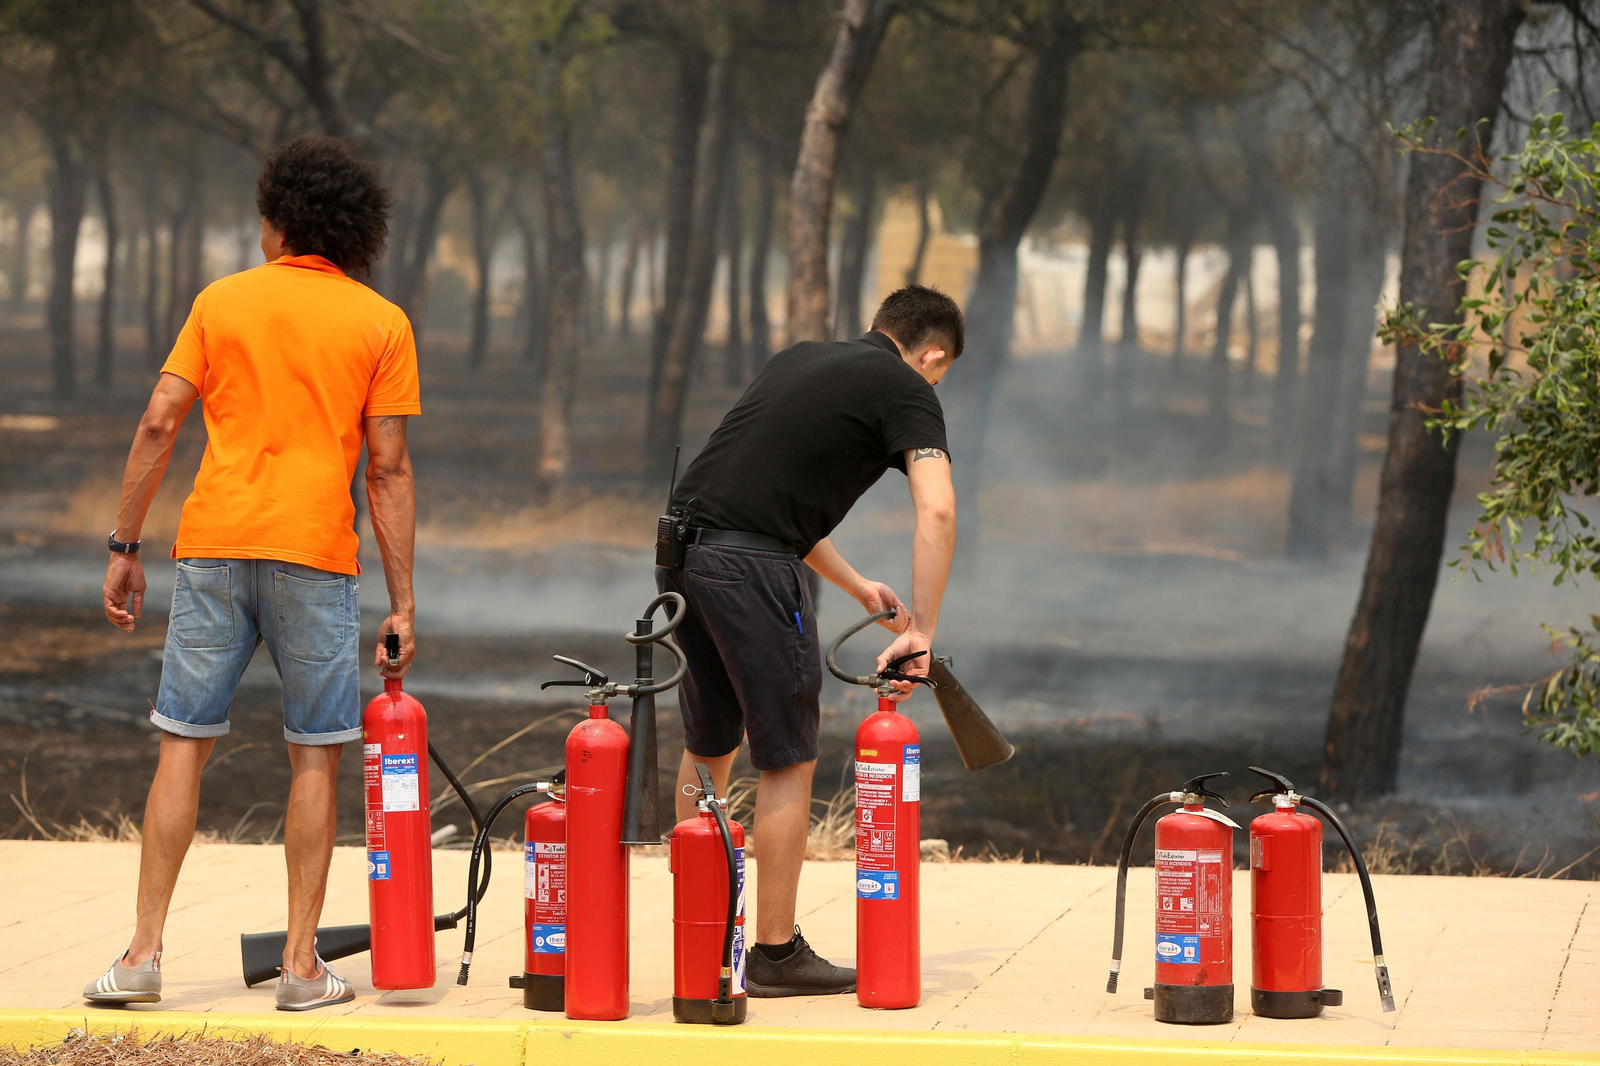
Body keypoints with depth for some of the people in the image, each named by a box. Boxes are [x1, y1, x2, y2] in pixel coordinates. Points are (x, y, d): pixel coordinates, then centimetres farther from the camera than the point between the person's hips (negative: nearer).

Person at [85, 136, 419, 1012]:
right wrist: (402, 604, 1)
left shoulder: (222, 300, 7)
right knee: (315, 756, 6)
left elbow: (159, 424, 1)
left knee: (184, 744, 5)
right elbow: (388, 470, 0)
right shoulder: (381, 324, 4)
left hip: (214, 546, 1)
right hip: (315, 555, -1)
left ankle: (144, 953, 1)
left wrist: (124, 549, 6)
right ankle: (302, 965, 6)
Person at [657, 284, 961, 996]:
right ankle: (776, 954, 7)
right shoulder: (906, 389, 3)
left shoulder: (800, 358, 25)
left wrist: (856, 586, 31)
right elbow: (937, 511, -13)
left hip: (679, 546, 8)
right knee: (788, 761, 3)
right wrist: (921, 632, -12)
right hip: (748, 563, -8)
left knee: (709, 746, 21)